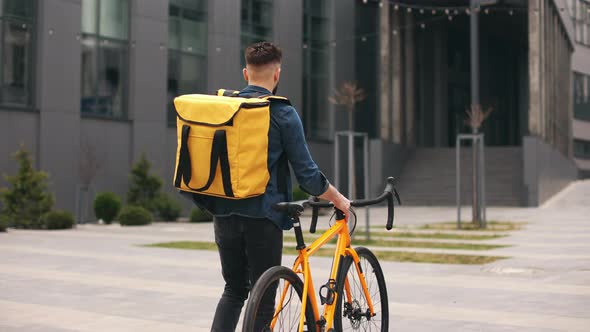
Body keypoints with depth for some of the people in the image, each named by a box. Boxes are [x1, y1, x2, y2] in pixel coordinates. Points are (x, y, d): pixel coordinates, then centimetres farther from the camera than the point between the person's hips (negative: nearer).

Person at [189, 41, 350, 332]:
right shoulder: (283, 113, -8)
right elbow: (306, 173, -9)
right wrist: (338, 199, 6)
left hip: (224, 214, 5)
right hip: (262, 216, -5)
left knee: (234, 289, 19)